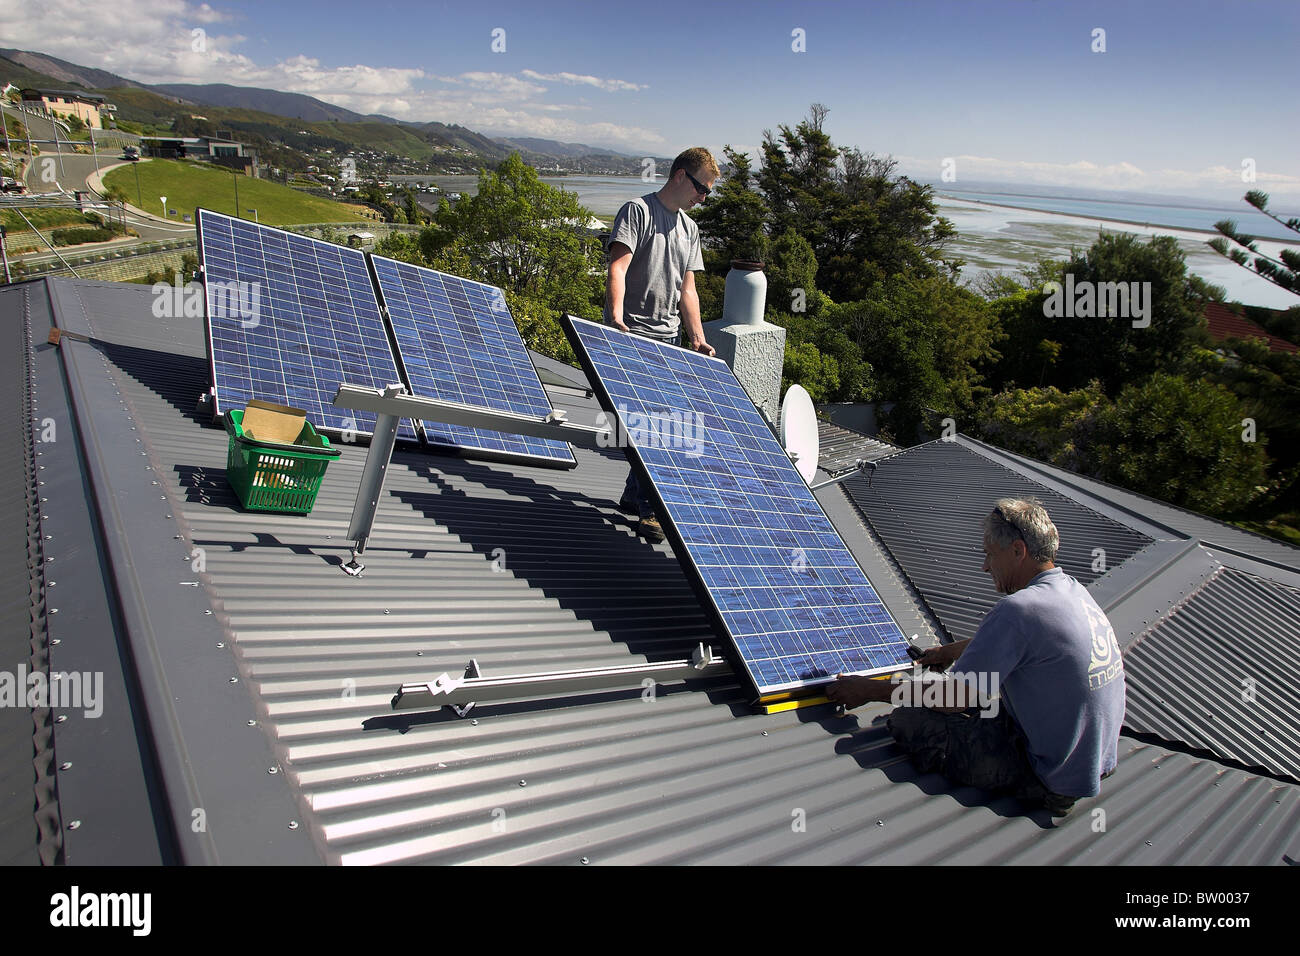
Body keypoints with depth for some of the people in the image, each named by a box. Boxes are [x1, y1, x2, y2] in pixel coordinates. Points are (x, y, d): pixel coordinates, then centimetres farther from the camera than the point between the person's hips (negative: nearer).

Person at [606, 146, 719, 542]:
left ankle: (635, 495, 19)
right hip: (631, 335, -7)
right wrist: (616, 316, -31)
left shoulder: (690, 228, 21)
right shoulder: (638, 211, -2)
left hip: (668, 340, 7)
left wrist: (698, 339, 8)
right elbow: (618, 266, -15)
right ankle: (649, 507, -9)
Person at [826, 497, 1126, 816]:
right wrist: (952, 651, 40)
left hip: (1053, 780, -9)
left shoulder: (1018, 609, -24)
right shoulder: (1073, 590, 5)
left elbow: (955, 697, -18)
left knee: (906, 721, -13)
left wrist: (870, 690, -6)